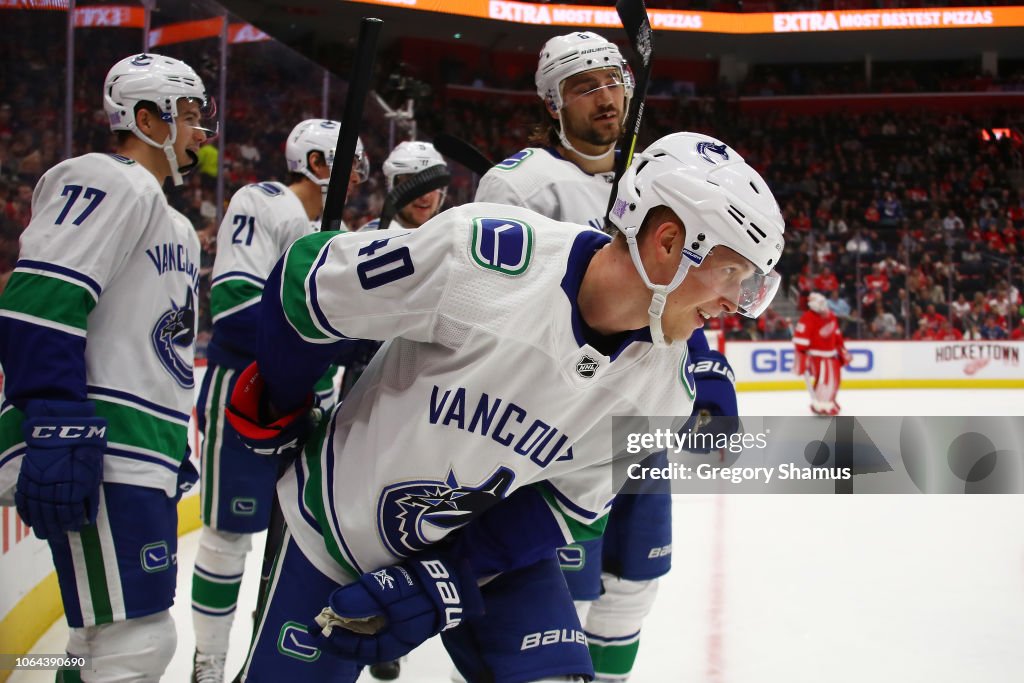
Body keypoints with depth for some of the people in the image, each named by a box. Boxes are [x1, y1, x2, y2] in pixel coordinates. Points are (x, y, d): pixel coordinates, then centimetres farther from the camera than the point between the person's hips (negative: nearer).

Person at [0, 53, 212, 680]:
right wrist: (57, 435, -28)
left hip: (140, 460, 11)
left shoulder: (175, 226, 27)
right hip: (100, 457, -11)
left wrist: (177, 448, 28)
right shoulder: (108, 182, -7)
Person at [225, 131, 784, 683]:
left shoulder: (665, 389, -16)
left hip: (489, 538, 3)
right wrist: (278, 413, -3)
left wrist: (444, 581, -18)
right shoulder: (481, 255, -32)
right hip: (342, 520, -3)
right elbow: (307, 281, -19)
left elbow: (568, 505, -8)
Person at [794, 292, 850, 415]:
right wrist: (801, 359, -25)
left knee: (835, 378, 15)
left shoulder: (831, 316, 3)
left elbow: (837, 335, 17)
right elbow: (800, 340, -24)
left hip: (831, 353, 9)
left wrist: (843, 351, 19)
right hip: (817, 354, -9)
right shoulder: (808, 319, -24)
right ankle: (819, 406, -10)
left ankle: (829, 401, 35)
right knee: (824, 378, -20)